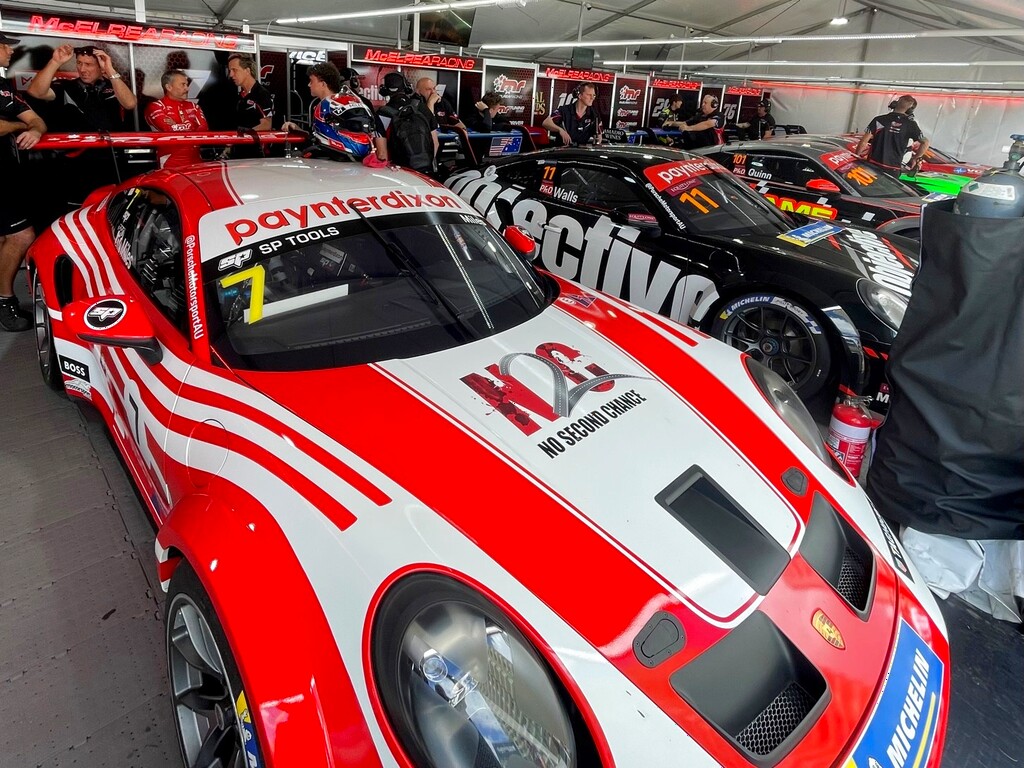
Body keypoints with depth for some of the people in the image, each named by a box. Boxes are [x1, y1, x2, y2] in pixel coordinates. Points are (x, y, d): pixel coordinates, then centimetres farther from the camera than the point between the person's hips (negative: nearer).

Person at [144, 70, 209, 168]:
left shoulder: (193, 107, 18)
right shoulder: (156, 107, 3)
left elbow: (205, 130, 2)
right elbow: (170, 129, -14)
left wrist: (178, 127, -7)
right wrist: (190, 126, 1)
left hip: (196, 161, 4)